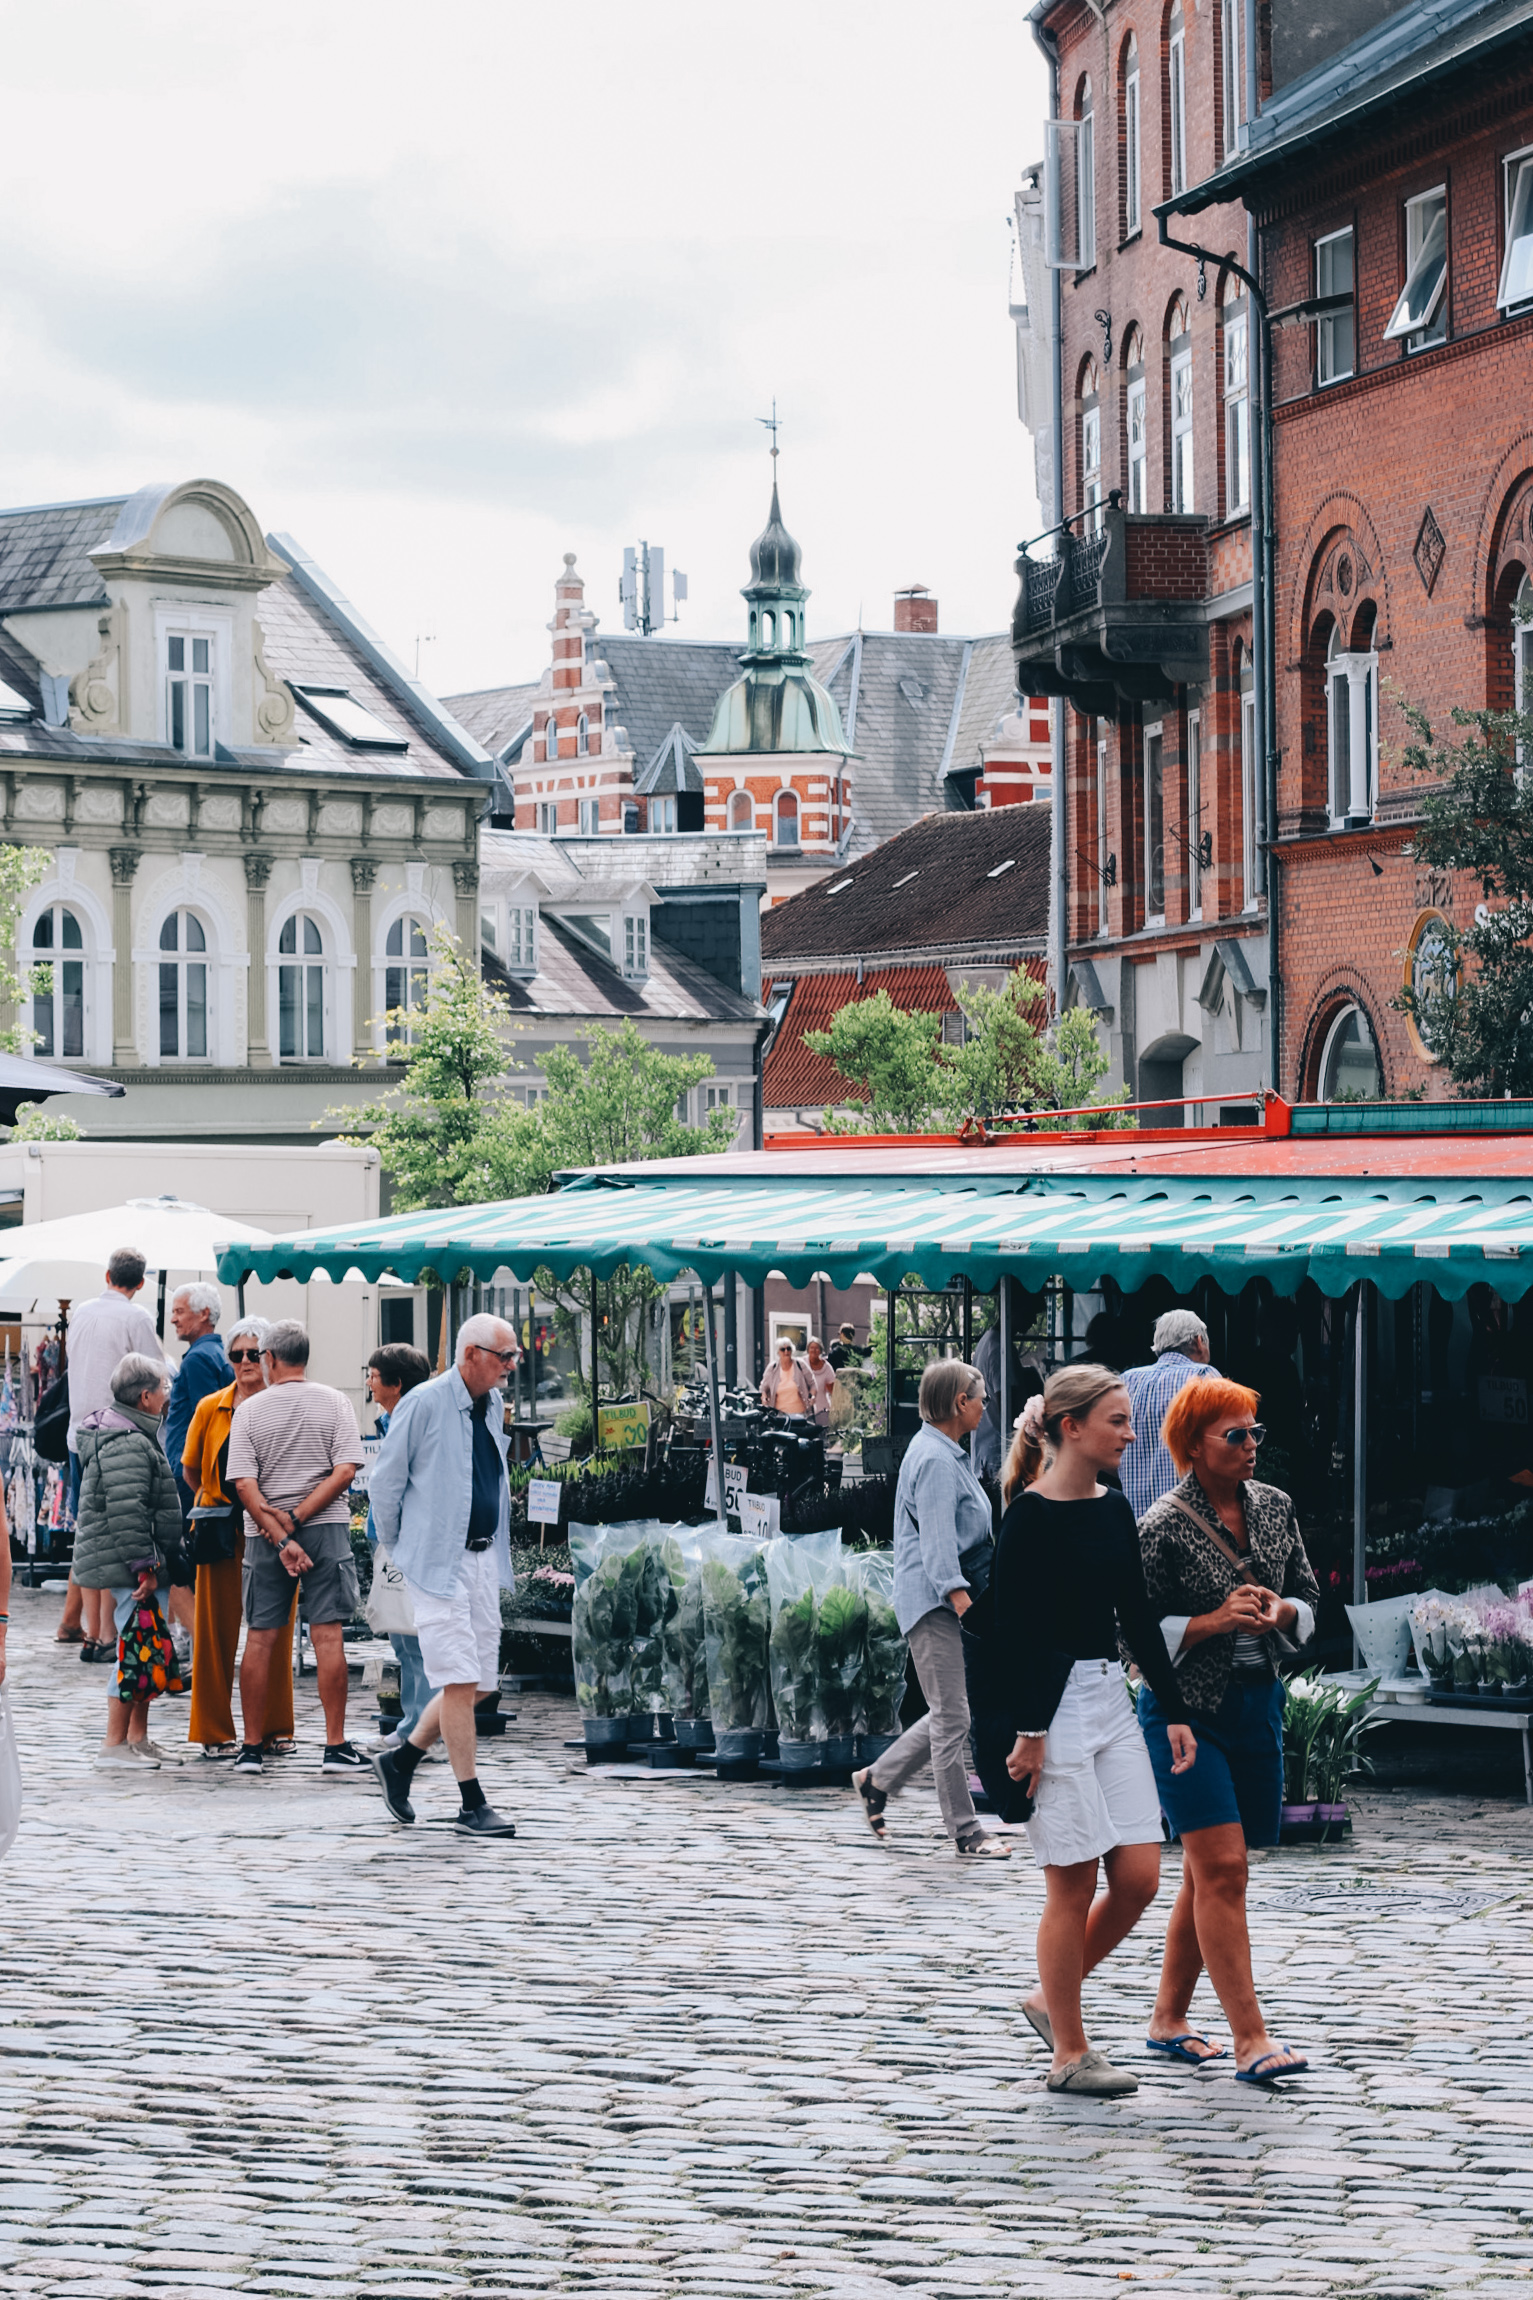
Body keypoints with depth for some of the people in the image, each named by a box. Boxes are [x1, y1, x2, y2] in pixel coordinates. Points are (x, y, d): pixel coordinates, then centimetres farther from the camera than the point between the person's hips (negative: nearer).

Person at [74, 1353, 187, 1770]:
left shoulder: (135, 1437, 18)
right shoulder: (127, 1445, -17)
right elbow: (126, 1513, -24)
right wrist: (144, 1566, -23)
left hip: (132, 1569, 11)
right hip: (132, 1567, -11)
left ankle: (138, 1738, 21)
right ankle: (114, 1744, -7)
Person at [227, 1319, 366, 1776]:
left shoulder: (250, 1410, -1)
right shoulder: (334, 1403, 0)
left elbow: (244, 1486, -8)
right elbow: (346, 1470, -9)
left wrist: (280, 1535, -11)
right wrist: (298, 1518, -9)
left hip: (264, 1533, 0)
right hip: (327, 1529, 0)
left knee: (260, 1638, 6)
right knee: (328, 1635, -1)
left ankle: (251, 1747, 9)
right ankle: (336, 1747, -4)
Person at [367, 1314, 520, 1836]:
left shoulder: (494, 1405, 11)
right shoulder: (426, 1403, -12)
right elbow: (385, 1481, -5)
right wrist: (398, 1548, 4)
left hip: (484, 1557, 7)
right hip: (437, 1561, -7)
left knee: (479, 1683, 7)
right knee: (460, 1681, -9)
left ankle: (400, 1762, 25)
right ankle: (471, 1804, -4)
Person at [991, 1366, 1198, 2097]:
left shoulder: (1113, 1510, 11)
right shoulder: (1030, 1515, -12)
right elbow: (1010, 1626, -13)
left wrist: (1174, 1710, 12)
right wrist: (1028, 1731, -16)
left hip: (1112, 1700, 8)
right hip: (1054, 1701, -8)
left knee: (1139, 1878, 4)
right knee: (1072, 1888, -1)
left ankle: (1050, 1999, 24)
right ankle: (1069, 2055, 10)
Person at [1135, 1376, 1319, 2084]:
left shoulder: (1274, 1508, 7)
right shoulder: (1164, 1527, -11)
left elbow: (1309, 1598, 13)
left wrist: (1280, 1612, -9)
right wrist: (1215, 1621, -21)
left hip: (1257, 1701, 6)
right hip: (1185, 1708, -6)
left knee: (1210, 1872, 11)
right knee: (1222, 1868, -11)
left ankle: (1169, 2018, 24)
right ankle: (1250, 2039, -12)